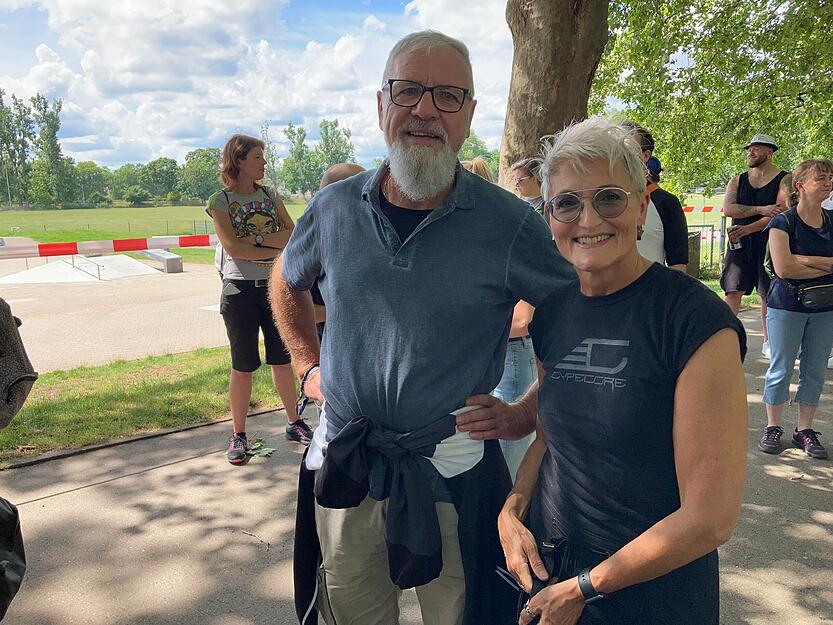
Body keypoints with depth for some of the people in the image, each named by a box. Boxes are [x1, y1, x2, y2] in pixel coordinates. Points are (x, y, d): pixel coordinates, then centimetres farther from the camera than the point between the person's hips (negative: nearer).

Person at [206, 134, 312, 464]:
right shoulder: (220, 201, -4)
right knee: (243, 367, 3)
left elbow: (294, 235, -1)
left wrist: (260, 239, -16)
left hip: (275, 286, 4)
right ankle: (238, 435, 16)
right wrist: (277, 247, -11)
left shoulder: (269, 195, 9)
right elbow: (233, 248, -17)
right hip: (240, 289, -4)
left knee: (283, 360, 12)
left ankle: (294, 423, 26)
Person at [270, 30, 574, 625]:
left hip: (453, 469, -3)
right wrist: (309, 366, 12)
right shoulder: (335, 208, -2)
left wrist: (529, 416, -8)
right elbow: (287, 281, 19)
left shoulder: (511, 224, -12)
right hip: (343, 464, 3)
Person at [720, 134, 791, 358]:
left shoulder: (784, 180, 1)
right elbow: (728, 208, -5)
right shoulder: (737, 181, 11)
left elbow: (781, 213, -12)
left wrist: (747, 228, -22)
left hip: (769, 242, -2)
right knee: (733, 290, -6)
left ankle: (768, 342, 19)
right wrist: (761, 209, -18)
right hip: (740, 243, 2)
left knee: (768, 294, 7)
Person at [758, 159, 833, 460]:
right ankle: (773, 428, 16)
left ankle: (805, 430, 20)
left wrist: (804, 259, -18)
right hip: (787, 306, -4)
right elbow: (783, 268, -19)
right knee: (781, 368, 3)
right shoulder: (783, 223, -7)